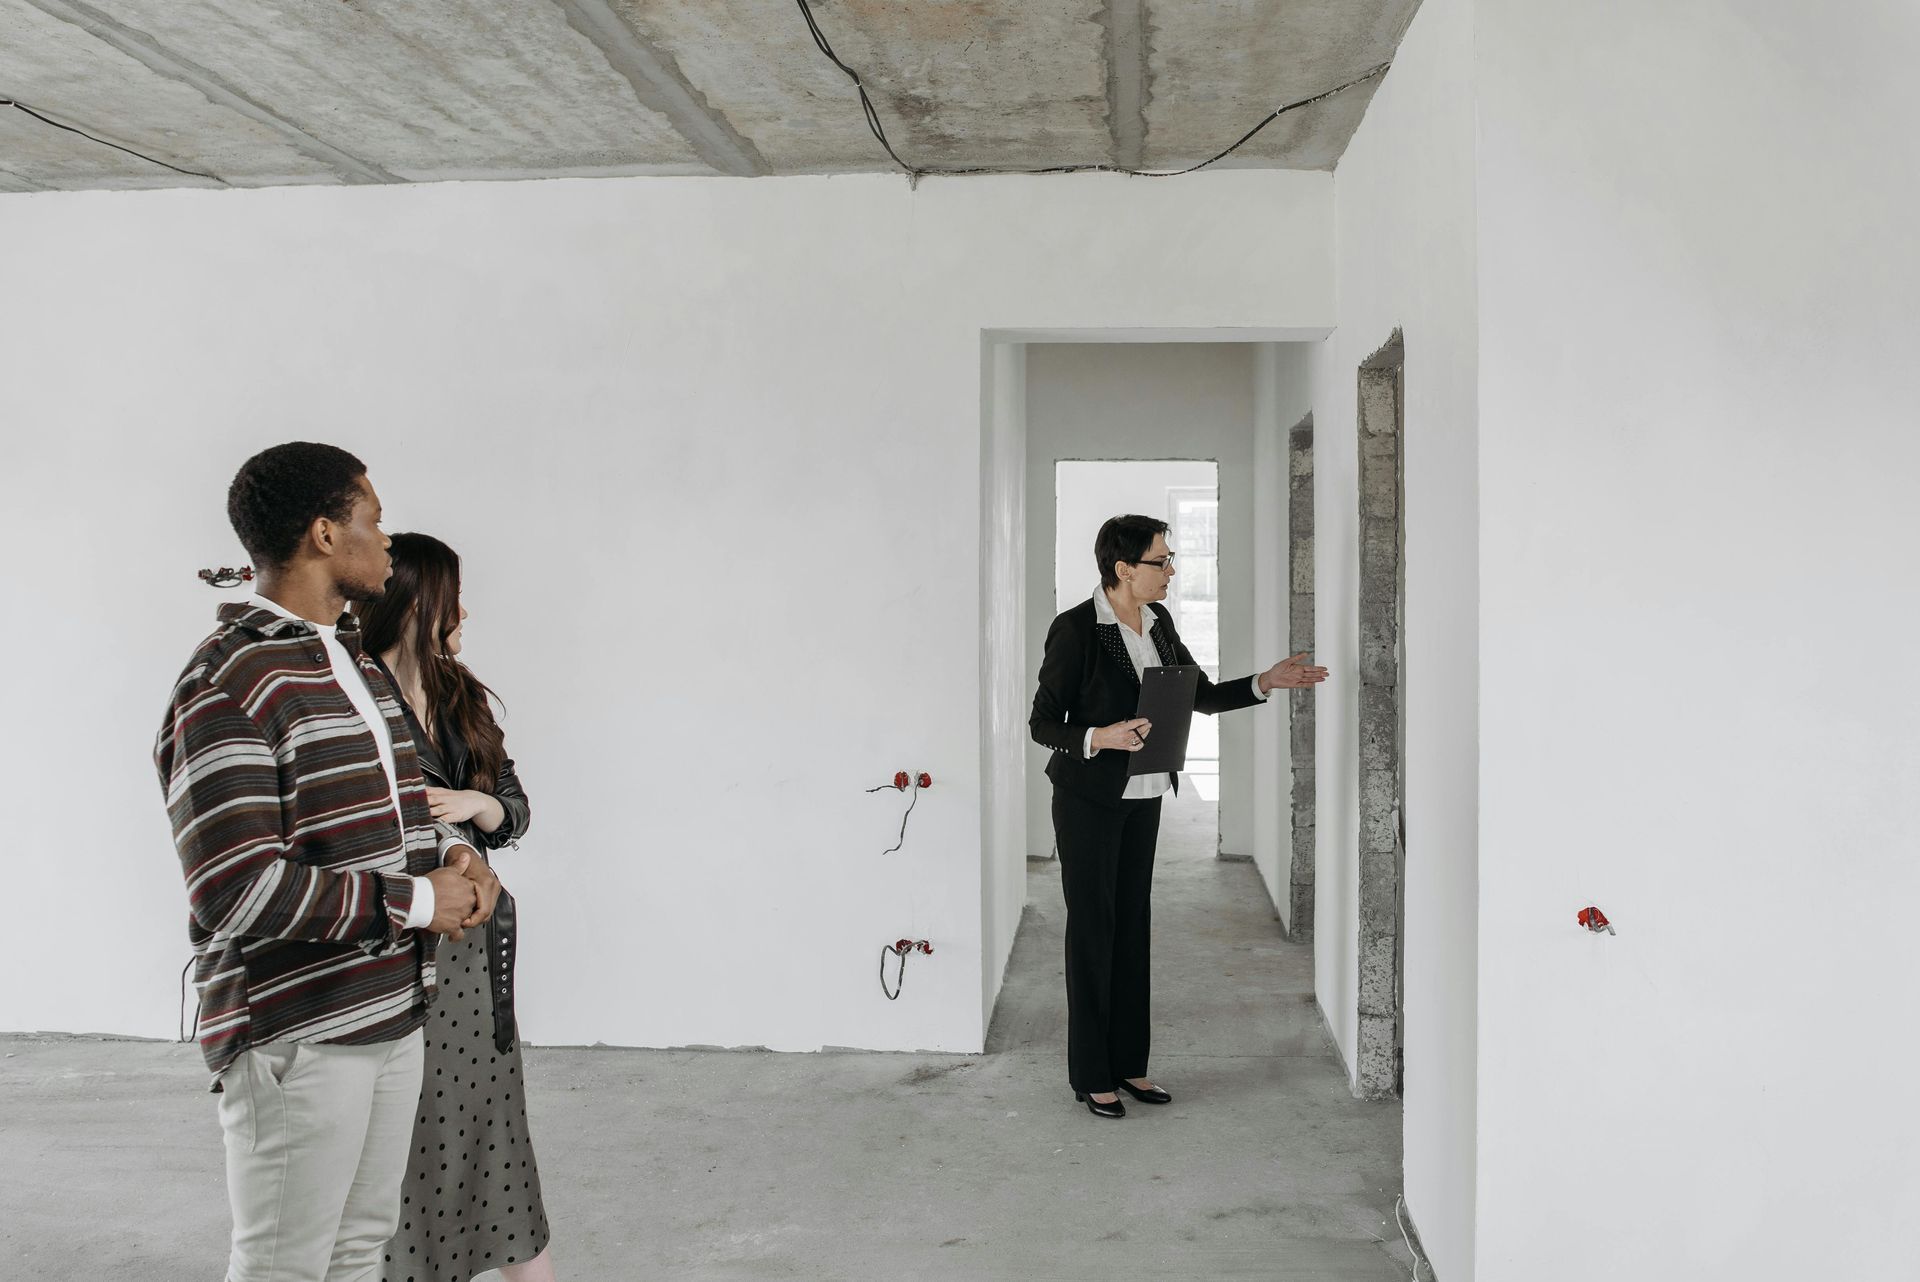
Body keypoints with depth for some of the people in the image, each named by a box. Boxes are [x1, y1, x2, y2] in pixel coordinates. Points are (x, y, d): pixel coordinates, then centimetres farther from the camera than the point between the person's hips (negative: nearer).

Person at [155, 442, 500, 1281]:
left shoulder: (356, 662, 13)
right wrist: (417, 902, -19)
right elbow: (237, 891, -26)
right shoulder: (226, 687, -18)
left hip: (392, 1016, 9)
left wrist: (451, 855, 1)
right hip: (297, 1039, -9)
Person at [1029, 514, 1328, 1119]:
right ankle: (1090, 1075, 13)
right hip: (1090, 798, -7)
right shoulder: (1075, 629, -16)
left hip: (1143, 796, 7)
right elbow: (1043, 723, -13)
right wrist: (1099, 738, -28)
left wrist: (1265, 682, 1)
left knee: (1134, 924, 12)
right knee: (1092, 928, 1)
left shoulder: (1158, 622, 6)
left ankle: (1129, 1063, 23)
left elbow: (1202, 696, 13)